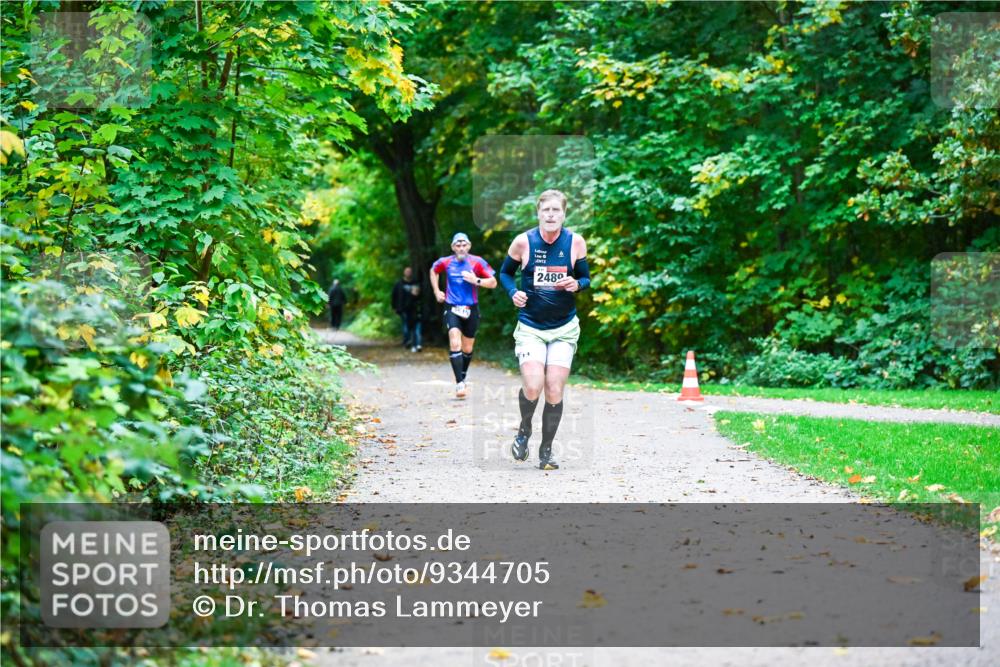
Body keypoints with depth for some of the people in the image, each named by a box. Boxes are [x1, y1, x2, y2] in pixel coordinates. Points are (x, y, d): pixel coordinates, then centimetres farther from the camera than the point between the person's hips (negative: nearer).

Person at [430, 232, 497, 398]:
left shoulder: (477, 262, -6)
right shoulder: (445, 262, 0)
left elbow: (493, 283, -4)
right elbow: (433, 271, 22)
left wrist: (477, 281, -20)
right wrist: (437, 291, 13)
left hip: (471, 310, 1)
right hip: (452, 308, -1)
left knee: (467, 349, 12)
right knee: (455, 344, -19)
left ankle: (463, 377, 36)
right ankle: (459, 384, -23)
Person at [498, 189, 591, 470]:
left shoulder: (575, 242, -3)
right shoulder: (523, 241, -6)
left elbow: (586, 278, 9)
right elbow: (505, 272, 9)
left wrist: (577, 284, -14)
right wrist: (513, 292, -10)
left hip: (564, 328, 1)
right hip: (530, 327, -1)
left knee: (554, 391, -1)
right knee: (532, 386, -17)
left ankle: (546, 450, 16)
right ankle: (524, 429, 15)